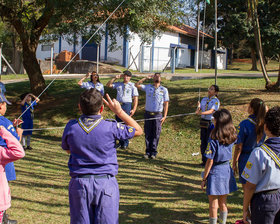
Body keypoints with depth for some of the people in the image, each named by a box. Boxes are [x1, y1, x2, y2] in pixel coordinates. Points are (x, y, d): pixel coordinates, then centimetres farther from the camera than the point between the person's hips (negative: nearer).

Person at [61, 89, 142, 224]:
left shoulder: (71, 127, -4)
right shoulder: (110, 127, -11)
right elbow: (138, 130, 5)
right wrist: (119, 111, 4)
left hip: (79, 183, 2)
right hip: (106, 183, -2)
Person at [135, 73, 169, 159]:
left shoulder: (164, 90, 6)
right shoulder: (148, 87, 9)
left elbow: (166, 103, 5)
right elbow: (137, 85, 6)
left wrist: (164, 116, -2)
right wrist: (146, 78, 5)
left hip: (158, 115, -1)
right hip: (148, 113, 1)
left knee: (156, 134, 0)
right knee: (147, 134, 4)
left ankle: (153, 152, 8)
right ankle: (148, 151, 11)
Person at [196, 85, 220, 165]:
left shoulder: (216, 101, -7)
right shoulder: (204, 99, 13)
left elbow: (211, 111, -21)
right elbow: (199, 110, 8)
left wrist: (201, 113, -35)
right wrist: (198, 108, -16)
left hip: (211, 122, -6)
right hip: (203, 121, 6)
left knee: (209, 142, -6)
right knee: (203, 141, 8)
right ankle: (204, 160, 18)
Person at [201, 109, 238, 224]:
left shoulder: (214, 141, -19)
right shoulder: (232, 138, -5)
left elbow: (210, 162, -16)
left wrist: (204, 179, -7)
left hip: (215, 172, -6)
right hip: (227, 171, 6)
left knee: (213, 205, 7)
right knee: (223, 203, 19)